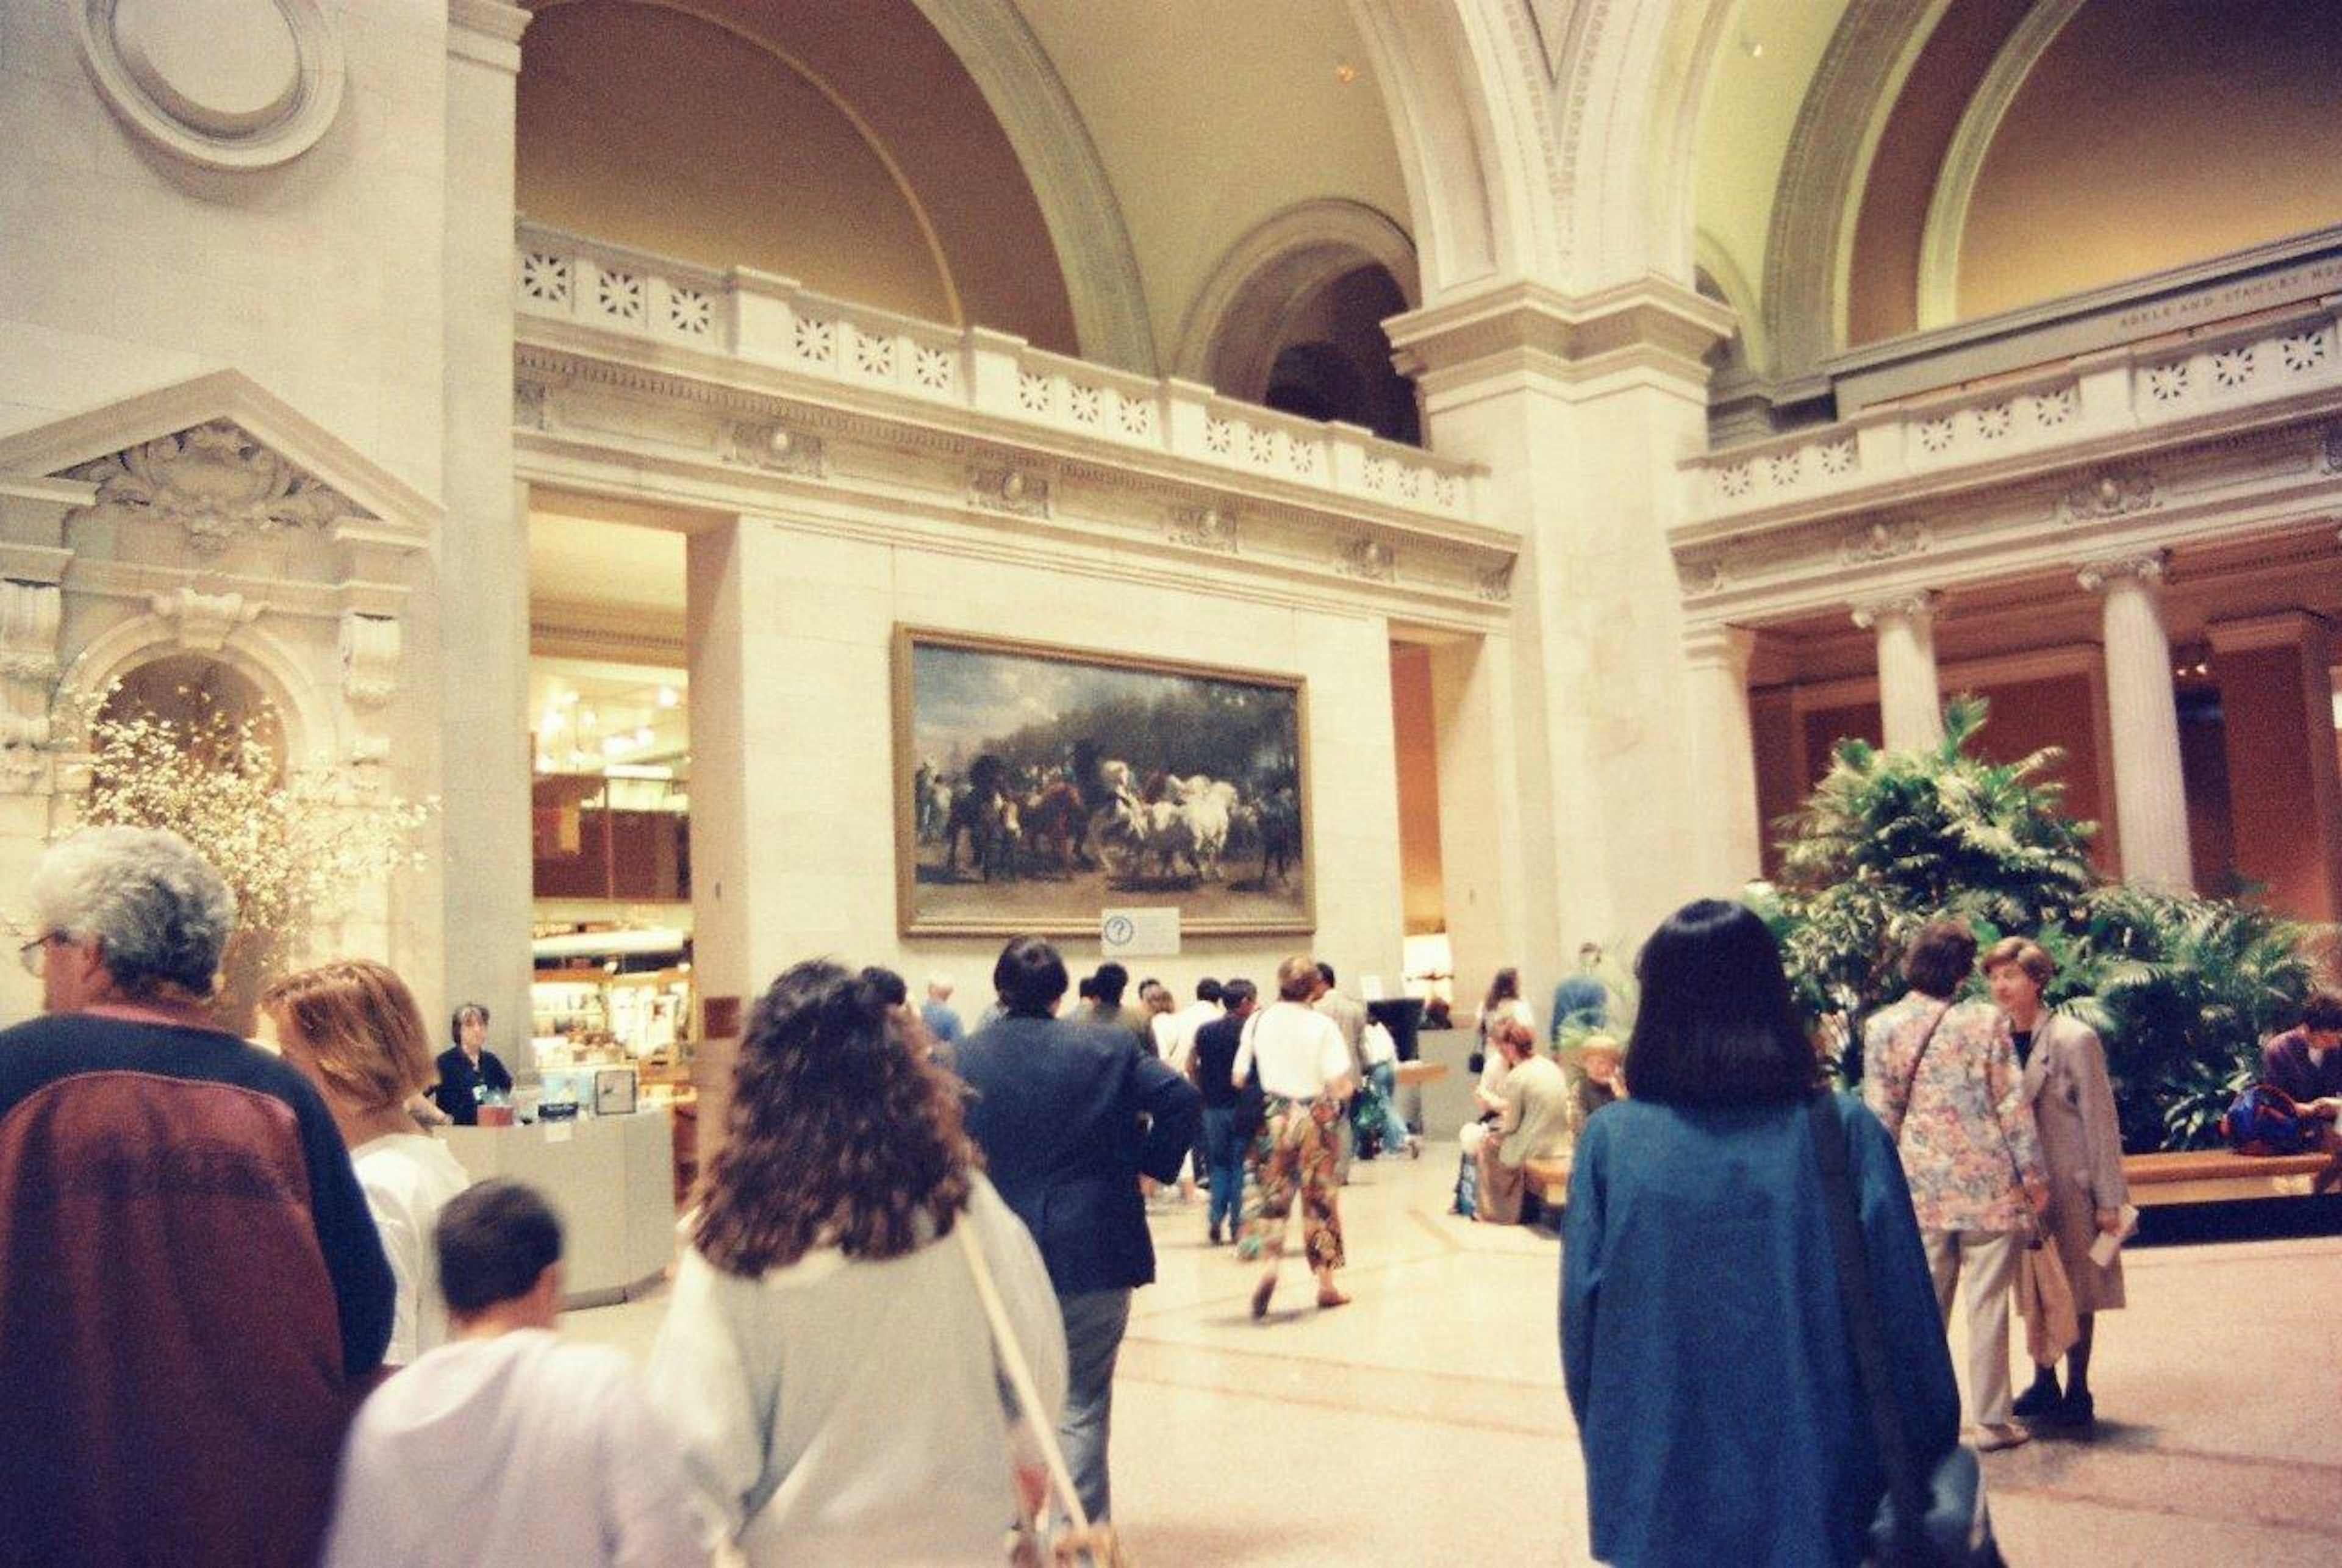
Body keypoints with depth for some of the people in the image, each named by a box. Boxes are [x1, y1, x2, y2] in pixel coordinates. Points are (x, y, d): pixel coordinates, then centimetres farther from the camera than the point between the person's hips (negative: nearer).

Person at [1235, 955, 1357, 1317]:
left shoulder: (1258, 1021, -2)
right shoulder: (1322, 1025, -11)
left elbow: (1238, 1078, 1)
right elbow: (1340, 1086, -15)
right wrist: (1350, 1085, 7)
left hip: (1274, 1119, 2)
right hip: (1314, 1120, -2)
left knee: (1274, 1196, 10)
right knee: (1320, 1199, 10)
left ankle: (1271, 1262, -14)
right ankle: (1326, 1284, 18)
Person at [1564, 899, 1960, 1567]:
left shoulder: (1611, 1142, -9)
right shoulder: (1845, 1133, -10)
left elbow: (1581, 1319, -4)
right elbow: (1904, 1321, -7)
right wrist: (1925, 1473, 8)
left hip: (1661, 1508, 0)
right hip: (1816, 1494, 0)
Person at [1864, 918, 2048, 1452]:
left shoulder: (1881, 1028, -2)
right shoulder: (1984, 1022, -7)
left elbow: (1881, 1115, 1)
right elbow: (2013, 1104, -5)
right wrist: (2033, 1175, 3)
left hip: (1922, 1188, 2)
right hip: (1989, 1186, -2)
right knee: (1987, 1306, 6)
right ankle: (1992, 1421, 12)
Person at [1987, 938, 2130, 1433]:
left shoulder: (2074, 1040, -11)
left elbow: (2100, 1121, -9)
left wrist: (2108, 1200, -10)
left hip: (2070, 1185, -5)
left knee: (2075, 1293, 4)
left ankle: (2077, 1395, 15)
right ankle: (2044, 1386, 25)